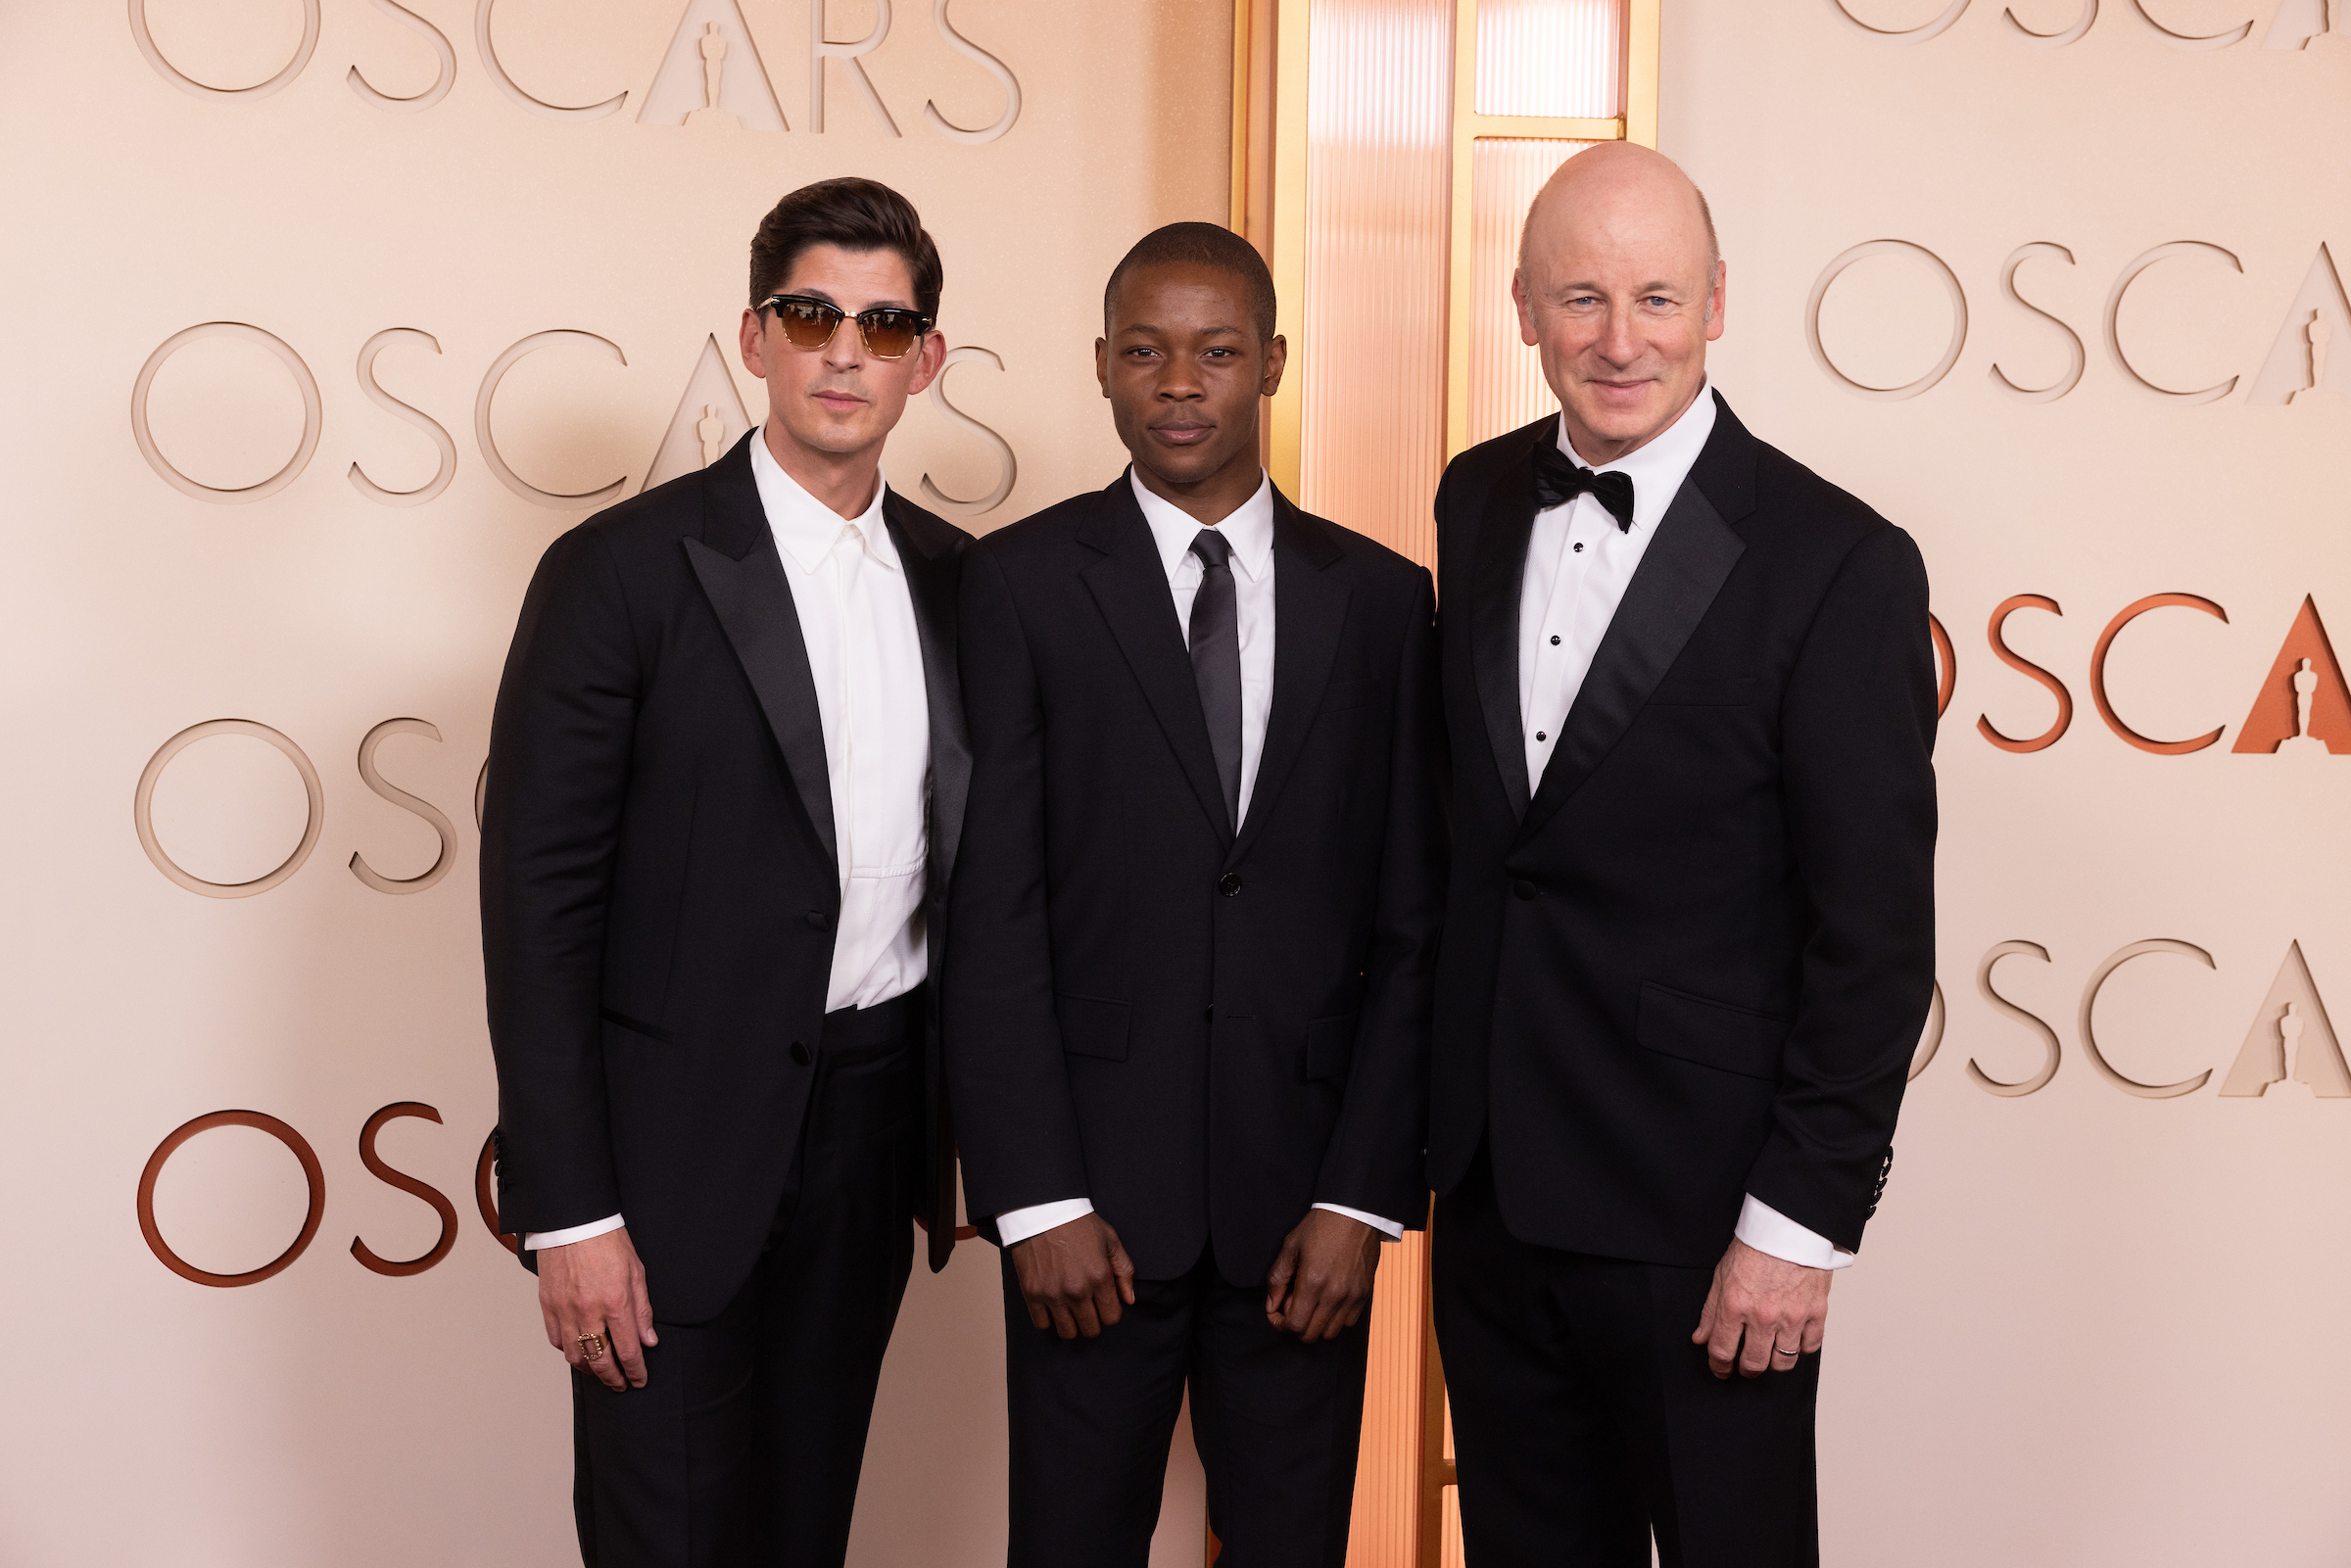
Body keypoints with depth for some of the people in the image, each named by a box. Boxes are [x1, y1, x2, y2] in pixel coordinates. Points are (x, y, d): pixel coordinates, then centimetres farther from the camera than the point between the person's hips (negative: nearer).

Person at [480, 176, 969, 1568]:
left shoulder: (953, 576, 7)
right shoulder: (624, 570, -10)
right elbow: (538, 901, -12)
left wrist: (974, 1115, 10)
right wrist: (570, 1215, -15)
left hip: (881, 1124, 5)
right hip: (688, 1138, -5)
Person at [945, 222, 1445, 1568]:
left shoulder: (1380, 597, 5)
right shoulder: (1024, 582, -1)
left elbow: (1413, 924, 3)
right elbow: (995, 912, -4)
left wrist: (1365, 1198, -3)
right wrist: (1038, 1197, -9)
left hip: (1305, 1194, 2)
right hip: (1094, 1192, -1)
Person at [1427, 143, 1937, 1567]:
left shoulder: (1837, 562, -14)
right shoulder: (1478, 502, 4)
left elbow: (1875, 931, -12)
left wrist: (1803, 1221, -13)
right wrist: (1445, 1109, 9)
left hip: (1696, 1206, -5)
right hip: (1489, 1176, 5)